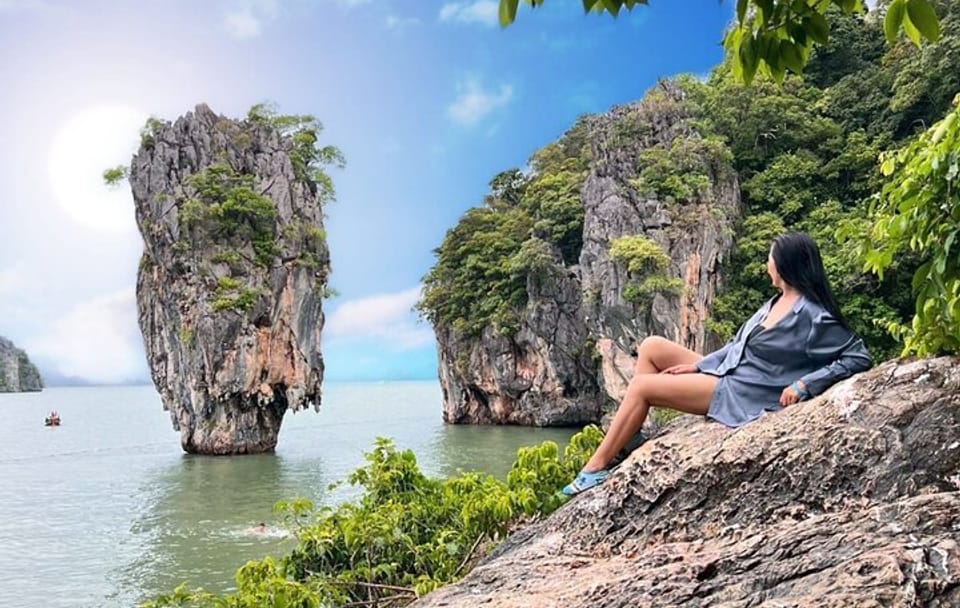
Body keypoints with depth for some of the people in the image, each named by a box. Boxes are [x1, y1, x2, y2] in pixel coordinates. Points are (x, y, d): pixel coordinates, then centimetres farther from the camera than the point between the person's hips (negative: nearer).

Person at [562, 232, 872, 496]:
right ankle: (626, 437, 1)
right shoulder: (779, 301, 7)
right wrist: (697, 366, 8)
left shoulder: (813, 317, -19)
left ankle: (596, 467, -3)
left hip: (739, 396, -9)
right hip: (724, 373, 9)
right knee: (651, 347, 3)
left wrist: (804, 384, -24)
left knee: (642, 385, -12)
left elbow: (859, 357, -19)